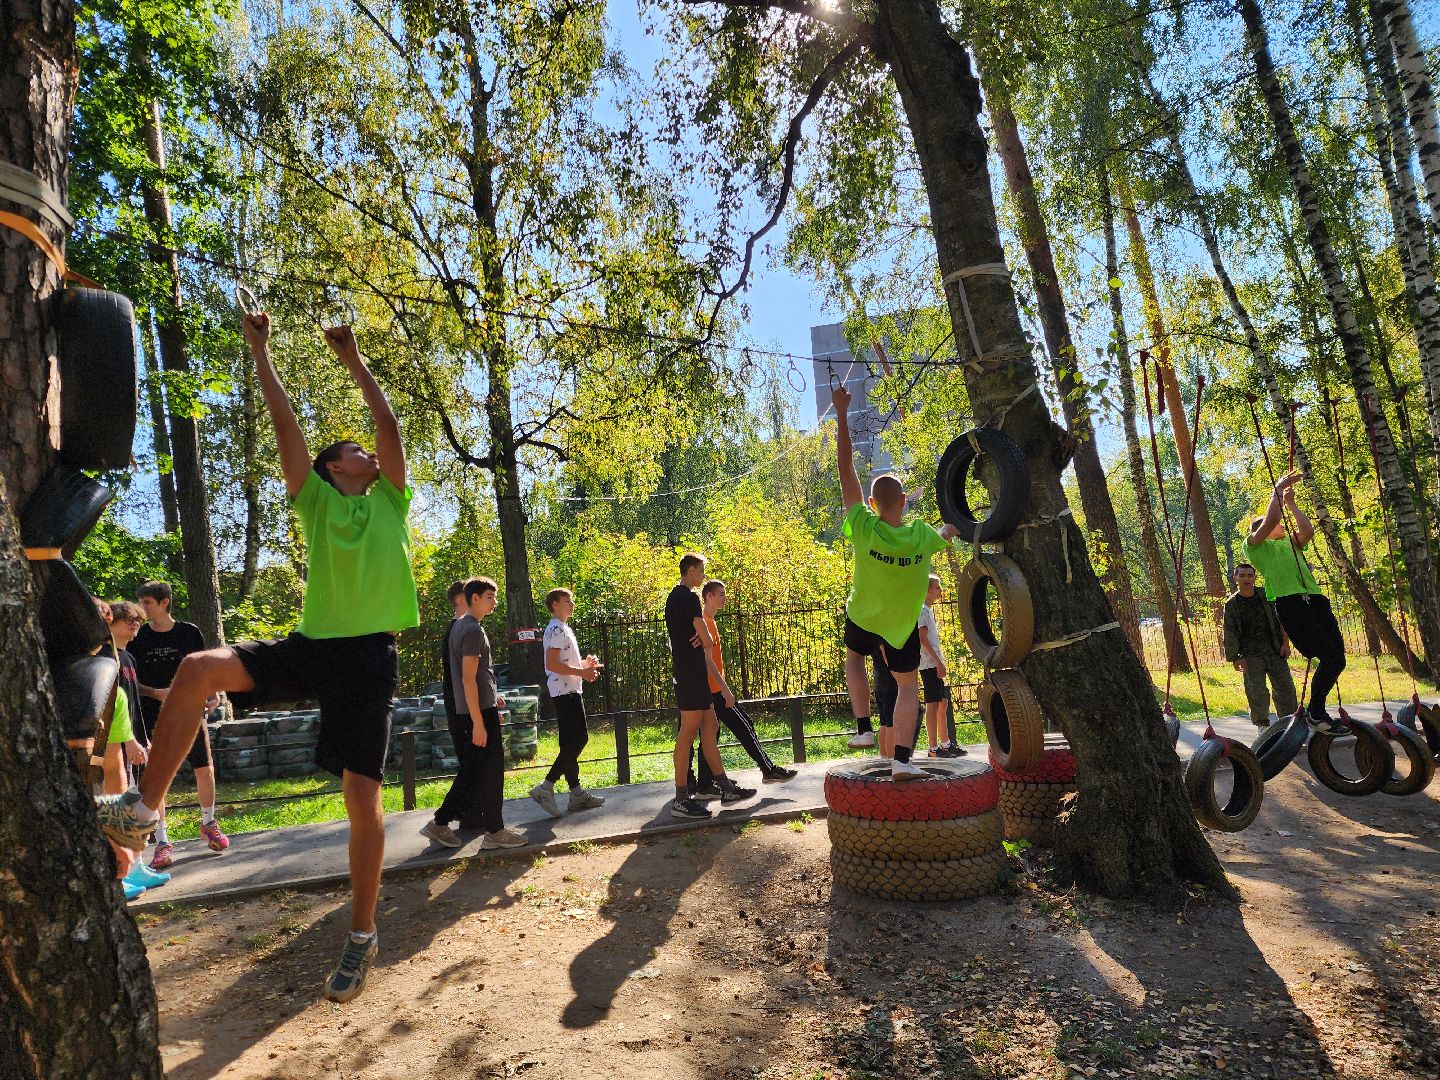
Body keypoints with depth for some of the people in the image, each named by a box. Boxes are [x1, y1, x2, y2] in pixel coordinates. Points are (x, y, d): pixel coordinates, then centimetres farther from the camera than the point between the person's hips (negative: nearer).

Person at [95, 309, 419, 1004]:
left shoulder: (389, 501, 12)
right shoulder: (318, 500, 12)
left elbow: (389, 424, 4)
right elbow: (285, 425, 6)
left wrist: (354, 362, 6)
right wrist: (260, 353, 7)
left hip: (368, 655, -1)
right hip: (310, 644, 1)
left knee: (363, 795, -4)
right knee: (199, 669, -21)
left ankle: (362, 937, 10)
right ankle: (142, 810, -7)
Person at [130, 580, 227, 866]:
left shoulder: (189, 632, 0)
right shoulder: (138, 637, 0)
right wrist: (156, 693, -15)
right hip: (153, 716, 0)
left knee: (205, 769, 4)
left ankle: (208, 823, 27)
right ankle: (162, 843, 4)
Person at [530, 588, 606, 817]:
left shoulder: (563, 629, 21)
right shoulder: (557, 629, -12)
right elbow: (552, 664, -21)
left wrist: (584, 663, 16)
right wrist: (581, 672, -20)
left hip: (570, 691, 11)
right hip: (565, 692, -11)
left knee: (576, 739, 10)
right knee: (575, 740, -12)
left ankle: (577, 794, 13)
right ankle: (546, 787, -11)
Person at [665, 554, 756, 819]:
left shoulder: (675, 597, 18)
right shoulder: (689, 597, -13)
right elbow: (707, 641, -15)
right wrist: (705, 641, 8)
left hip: (690, 670, 10)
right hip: (691, 672, -10)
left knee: (710, 727, 13)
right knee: (688, 732, -8)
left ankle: (726, 788, 19)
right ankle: (681, 800, -4)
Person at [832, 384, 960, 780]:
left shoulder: (864, 528, -26)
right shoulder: (921, 536, -20)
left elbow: (845, 470, -24)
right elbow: (945, 535, 7)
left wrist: (842, 414, -22)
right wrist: (950, 529, 32)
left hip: (862, 616, 0)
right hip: (903, 624, 0)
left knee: (854, 658, 28)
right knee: (907, 685, 11)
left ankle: (863, 728, 17)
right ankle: (902, 759, -2)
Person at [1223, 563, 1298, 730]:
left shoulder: (1266, 596, 6)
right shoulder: (1231, 604, 1)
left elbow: (1280, 620, 11)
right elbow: (1229, 634, 0)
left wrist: (1285, 643, 1)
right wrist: (1234, 658, -5)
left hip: (1274, 650, 2)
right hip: (1250, 654, -2)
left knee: (1285, 685, 1)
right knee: (1256, 689, -9)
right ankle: (1262, 723, 3)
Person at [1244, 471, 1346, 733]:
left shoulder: (1289, 544, 31)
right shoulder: (1256, 546, 12)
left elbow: (1308, 531, 12)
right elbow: (1270, 520, -4)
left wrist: (1291, 504, 17)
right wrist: (1278, 490, 6)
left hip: (1316, 600, 7)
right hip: (1290, 603, -7)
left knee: (1336, 657, 1)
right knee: (1331, 657, -16)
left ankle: (1316, 711, 18)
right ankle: (1316, 714, 0)